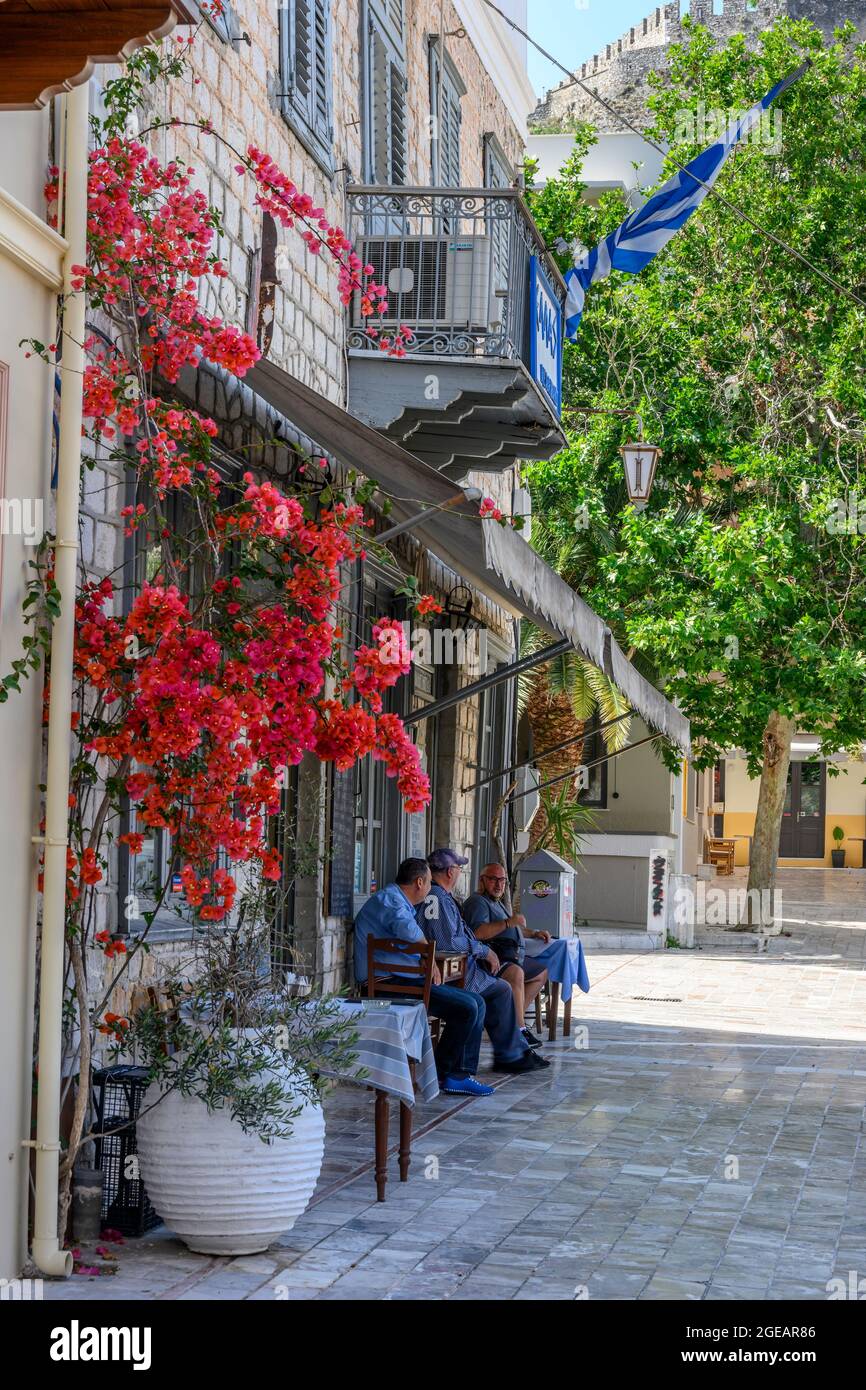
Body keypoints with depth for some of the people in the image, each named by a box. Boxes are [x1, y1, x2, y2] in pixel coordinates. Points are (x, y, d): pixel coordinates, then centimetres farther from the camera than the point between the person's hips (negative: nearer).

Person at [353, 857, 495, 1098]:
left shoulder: (402, 903, 25)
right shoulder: (389, 899, -10)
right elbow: (409, 932, -29)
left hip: (405, 979, 11)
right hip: (390, 982, -11)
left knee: (476, 1003, 6)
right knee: (467, 1008, -19)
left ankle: (460, 1075, -1)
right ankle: (439, 1074, -5)